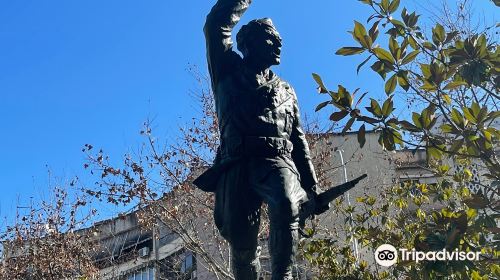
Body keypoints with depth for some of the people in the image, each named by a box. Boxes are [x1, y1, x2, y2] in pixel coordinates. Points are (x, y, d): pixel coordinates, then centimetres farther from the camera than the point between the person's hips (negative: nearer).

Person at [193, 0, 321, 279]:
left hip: (277, 162, 2)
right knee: (241, 238, -9)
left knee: (287, 205, -31)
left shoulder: (286, 90, 28)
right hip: (239, 164, -1)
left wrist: (312, 185, 17)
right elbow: (216, 25, 8)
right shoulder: (230, 73, 19)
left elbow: (298, 140, 25)